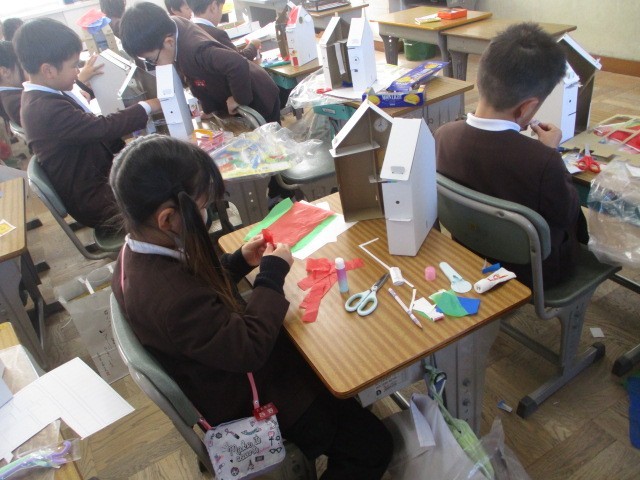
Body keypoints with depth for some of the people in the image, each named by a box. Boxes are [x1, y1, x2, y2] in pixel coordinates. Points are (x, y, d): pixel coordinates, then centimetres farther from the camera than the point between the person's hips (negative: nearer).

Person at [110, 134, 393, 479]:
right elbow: (250, 349, -31)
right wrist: (273, 273, -22)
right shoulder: (172, 298, -40)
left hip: (221, 375, 9)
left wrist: (240, 261, -3)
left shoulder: (137, 252, -9)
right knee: (372, 447, 1)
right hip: (246, 399, -9)